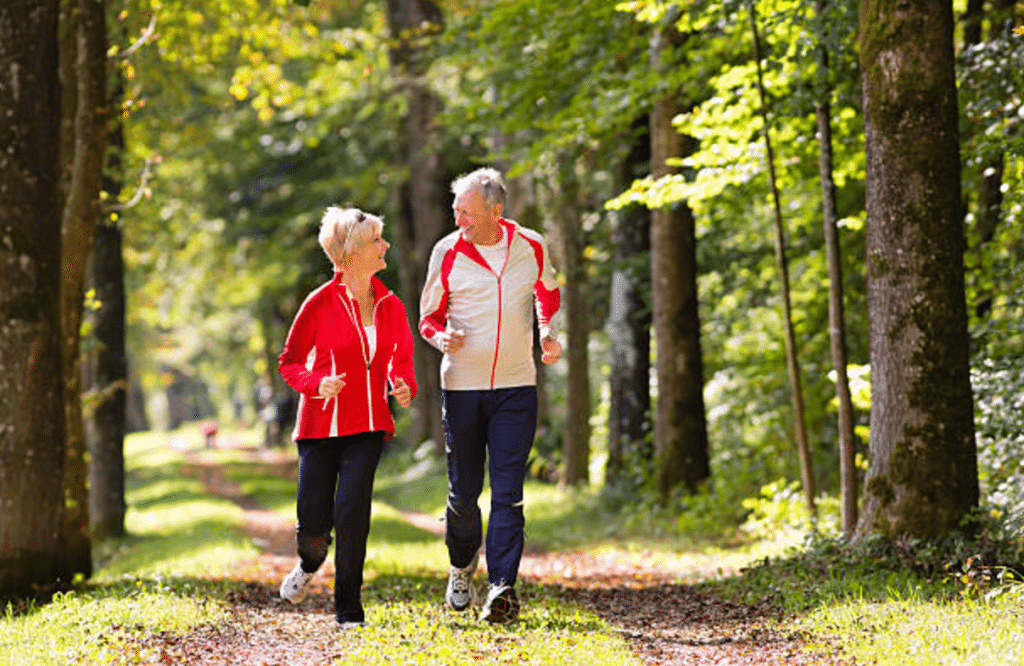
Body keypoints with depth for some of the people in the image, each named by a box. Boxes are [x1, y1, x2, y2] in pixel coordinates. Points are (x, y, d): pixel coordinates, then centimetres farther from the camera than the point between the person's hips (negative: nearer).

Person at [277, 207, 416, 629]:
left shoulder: (391, 307, 6)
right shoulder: (320, 303, -6)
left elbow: (401, 359, 20)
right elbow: (289, 362, 1)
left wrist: (405, 388, -2)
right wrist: (317, 384, -18)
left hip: (367, 425, 2)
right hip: (321, 423, -2)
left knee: (352, 510, -17)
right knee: (313, 525, -2)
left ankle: (349, 610, -3)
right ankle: (309, 565, 36)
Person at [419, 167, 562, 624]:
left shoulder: (531, 247, 0)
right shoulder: (447, 253, -3)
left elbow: (548, 295, 20)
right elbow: (429, 317, 7)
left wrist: (548, 332, 1)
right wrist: (442, 338, -16)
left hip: (515, 387, 0)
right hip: (461, 386, 0)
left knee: (508, 491, -9)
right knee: (463, 491, 5)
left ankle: (502, 587, -12)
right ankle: (462, 564, 33)